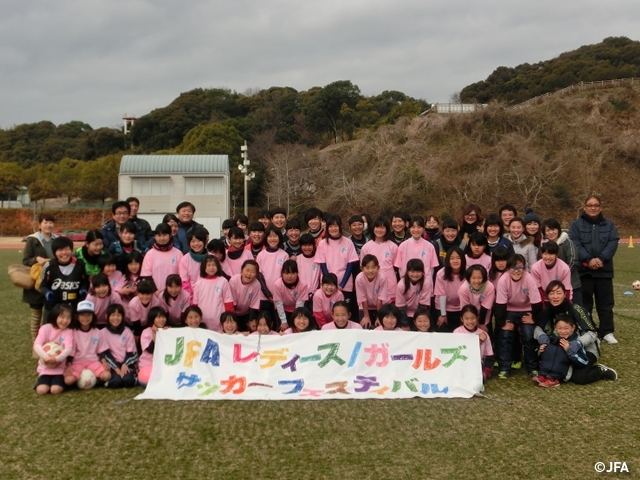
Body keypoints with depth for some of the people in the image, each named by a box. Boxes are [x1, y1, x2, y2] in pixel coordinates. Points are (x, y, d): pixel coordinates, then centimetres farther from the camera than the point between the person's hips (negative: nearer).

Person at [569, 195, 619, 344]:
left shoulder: (609, 225, 10)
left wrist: (601, 259, -19)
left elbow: (613, 243, -3)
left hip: (604, 270, 2)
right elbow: (575, 244, -10)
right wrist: (588, 259, -23)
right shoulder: (576, 224, 2)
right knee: (584, 302, 5)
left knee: (605, 302, 6)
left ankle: (607, 332, 12)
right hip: (583, 270, -2)